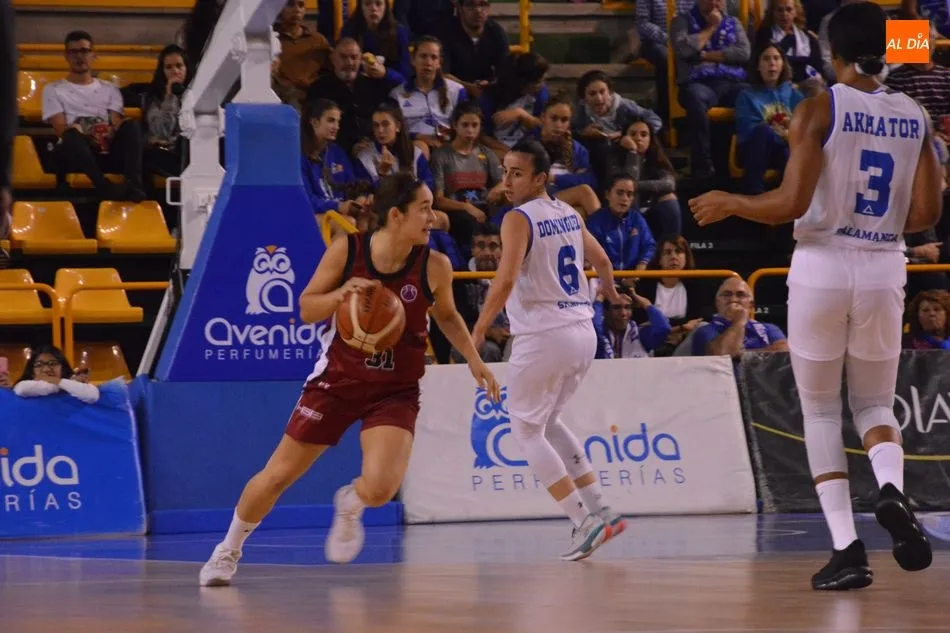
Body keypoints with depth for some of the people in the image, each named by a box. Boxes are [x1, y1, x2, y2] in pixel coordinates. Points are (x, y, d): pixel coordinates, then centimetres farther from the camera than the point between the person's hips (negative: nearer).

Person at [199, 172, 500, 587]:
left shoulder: (434, 266, -11)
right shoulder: (346, 251, -14)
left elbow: (447, 317, 10)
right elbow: (306, 309, -5)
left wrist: (474, 360, 2)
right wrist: (340, 294, -24)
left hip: (395, 392, 0)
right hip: (337, 381, 0)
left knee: (379, 489, -21)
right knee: (277, 476, 4)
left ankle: (349, 505, 17)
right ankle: (229, 551, 28)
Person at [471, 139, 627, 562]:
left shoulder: (518, 219, -10)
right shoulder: (569, 214, 13)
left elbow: (506, 280, -24)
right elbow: (601, 262, 29)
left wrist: (478, 329, -21)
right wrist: (610, 292, 49)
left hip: (543, 336, -8)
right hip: (583, 332, 8)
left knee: (526, 430, 5)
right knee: (548, 423, 24)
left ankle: (584, 523, -6)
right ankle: (599, 511, 17)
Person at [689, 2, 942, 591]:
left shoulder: (820, 109, -8)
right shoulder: (914, 116, 5)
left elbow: (791, 203, -14)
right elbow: (927, 213, 5)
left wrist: (728, 203, 2)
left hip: (823, 266, -3)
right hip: (885, 270, 3)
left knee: (821, 409, 11)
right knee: (875, 403, 18)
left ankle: (847, 548, 1)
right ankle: (892, 488, -15)